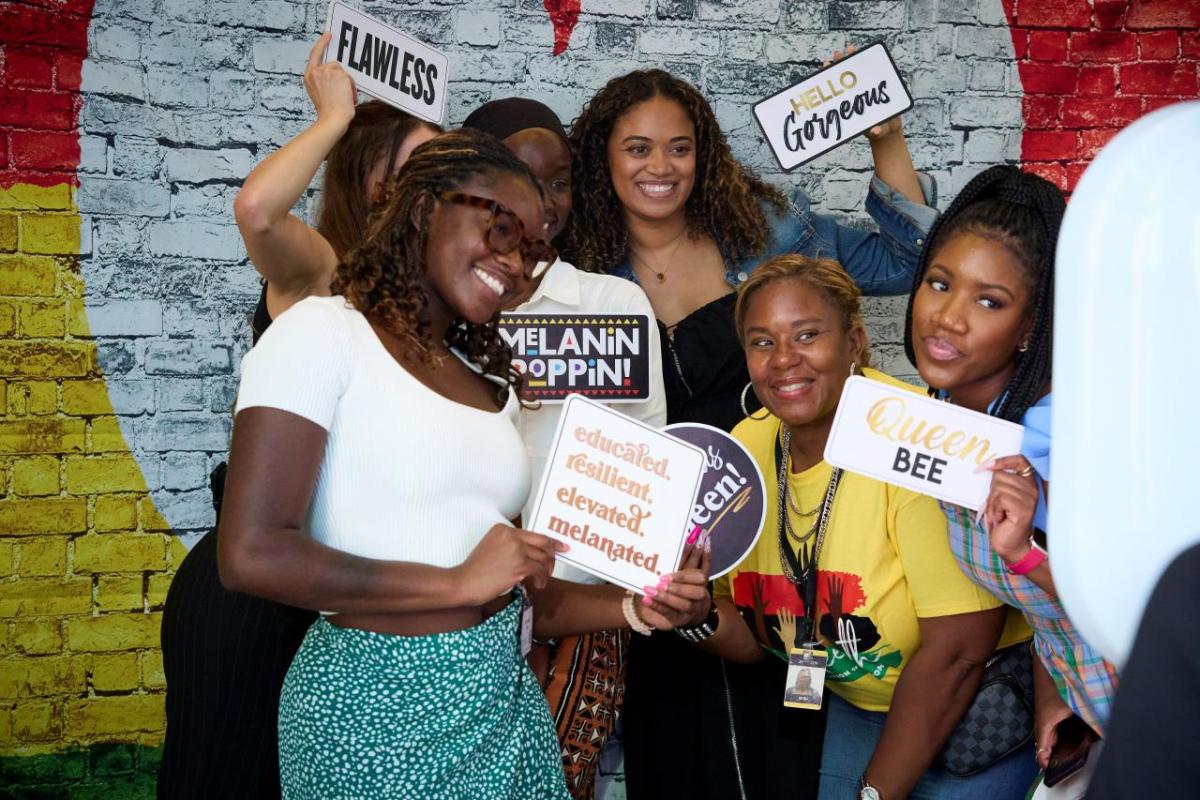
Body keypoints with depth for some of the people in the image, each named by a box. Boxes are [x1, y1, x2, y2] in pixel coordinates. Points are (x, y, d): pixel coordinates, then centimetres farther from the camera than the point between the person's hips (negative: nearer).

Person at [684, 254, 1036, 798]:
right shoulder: (746, 449, -7)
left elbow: (958, 650, -26)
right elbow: (751, 640, 0)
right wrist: (699, 614, -22)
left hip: (969, 714, -5)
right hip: (855, 708, 5)